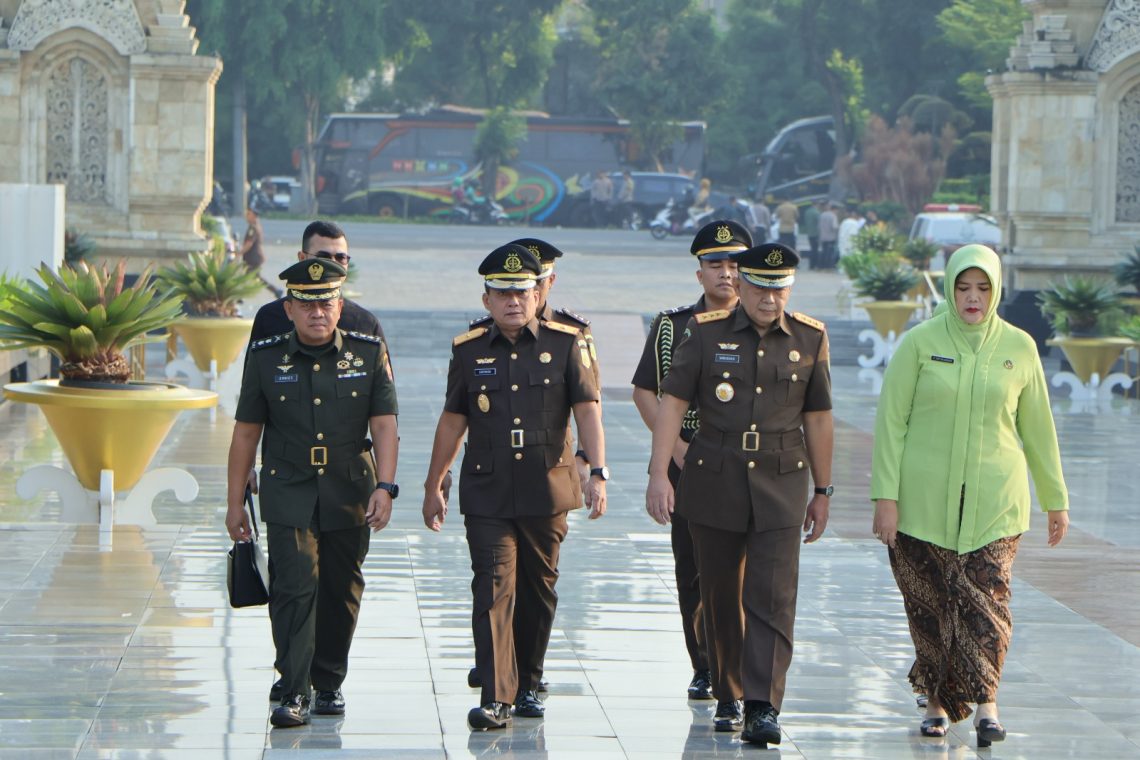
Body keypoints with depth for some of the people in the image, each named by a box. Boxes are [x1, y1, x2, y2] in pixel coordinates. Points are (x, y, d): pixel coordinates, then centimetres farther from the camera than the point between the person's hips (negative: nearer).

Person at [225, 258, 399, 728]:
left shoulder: (369, 353, 0)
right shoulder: (266, 358, 0)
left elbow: (384, 425, -2)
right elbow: (246, 432, 5)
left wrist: (384, 486, -14)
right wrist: (235, 501, 5)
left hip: (349, 495, 2)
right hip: (289, 495, -1)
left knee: (341, 592, 9)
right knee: (295, 587, -14)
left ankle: (329, 684, 26)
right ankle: (293, 694, -14)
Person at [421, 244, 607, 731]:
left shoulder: (565, 344, 1)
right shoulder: (468, 351, 5)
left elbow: (587, 410, -4)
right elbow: (452, 421, 12)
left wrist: (598, 473, -15)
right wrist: (433, 486, 15)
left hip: (547, 490, 0)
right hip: (486, 494, 0)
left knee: (539, 591, 11)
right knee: (493, 590, -10)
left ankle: (528, 685, 27)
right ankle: (495, 698, -13)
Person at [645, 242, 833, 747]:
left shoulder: (810, 339, 3)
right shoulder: (705, 332, -1)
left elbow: (818, 419, 9)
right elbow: (672, 402, -3)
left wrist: (822, 492, 11)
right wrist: (658, 473, -12)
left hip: (780, 483, 0)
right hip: (714, 482, 0)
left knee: (772, 597, -10)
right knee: (720, 597, 9)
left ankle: (763, 709, -13)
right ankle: (728, 698, 24)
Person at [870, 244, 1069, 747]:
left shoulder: (1018, 348, 5)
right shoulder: (920, 343, -1)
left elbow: (1037, 428, 14)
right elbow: (890, 421, -1)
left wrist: (1055, 499, 17)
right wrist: (885, 495, -8)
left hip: (994, 500, 0)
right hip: (925, 499, 0)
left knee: (986, 598, -12)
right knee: (929, 604, 2)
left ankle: (985, 701, -16)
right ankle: (938, 702, 16)